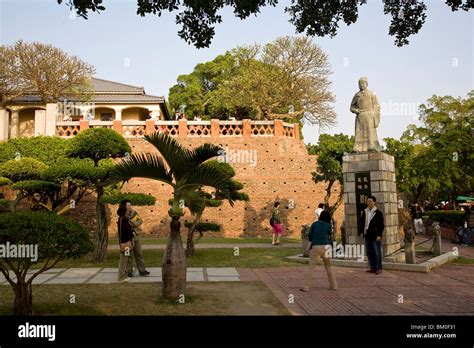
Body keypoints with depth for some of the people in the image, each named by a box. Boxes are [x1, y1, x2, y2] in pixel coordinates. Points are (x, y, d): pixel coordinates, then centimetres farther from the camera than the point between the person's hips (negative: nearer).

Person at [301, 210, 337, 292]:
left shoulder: (314, 224, 3)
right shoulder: (328, 225, 3)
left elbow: (310, 237, 5)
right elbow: (329, 235, 13)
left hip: (316, 247, -1)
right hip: (326, 247, 1)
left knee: (311, 267, 1)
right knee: (328, 267, 18)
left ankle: (306, 287, -4)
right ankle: (333, 285, 23)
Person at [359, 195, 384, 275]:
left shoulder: (378, 213, -5)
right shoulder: (364, 212, 10)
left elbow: (381, 225, -8)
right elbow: (361, 223, 15)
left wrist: (379, 235, -14)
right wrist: (361, 231, 5)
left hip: (375, 236, -6)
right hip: (367, 235, 6)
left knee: (377, 252, -1)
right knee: (369, 252, 10)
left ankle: (378, 268, 8)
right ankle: (373, 267, 20)